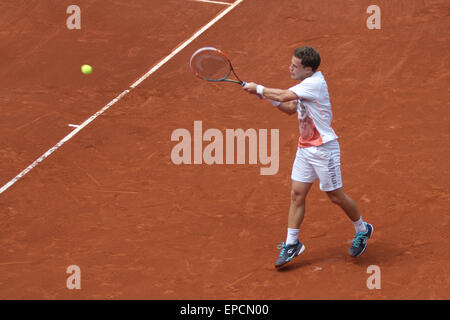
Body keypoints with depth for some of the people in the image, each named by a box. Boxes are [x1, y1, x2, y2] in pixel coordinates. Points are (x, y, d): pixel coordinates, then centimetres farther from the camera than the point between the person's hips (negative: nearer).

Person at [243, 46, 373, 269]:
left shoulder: (315, 83, -21)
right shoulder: (306, 84, 9)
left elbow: (283, 95, -24)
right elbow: (290, 108, 19)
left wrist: (258, 89, -9)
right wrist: (267, 96, 4)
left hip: (324, 148, -9)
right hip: (305, 148, 9)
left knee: (335, 196, 3)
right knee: (297, 194, 5)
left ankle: (362, 230, 25)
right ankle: (291, 244, 10)